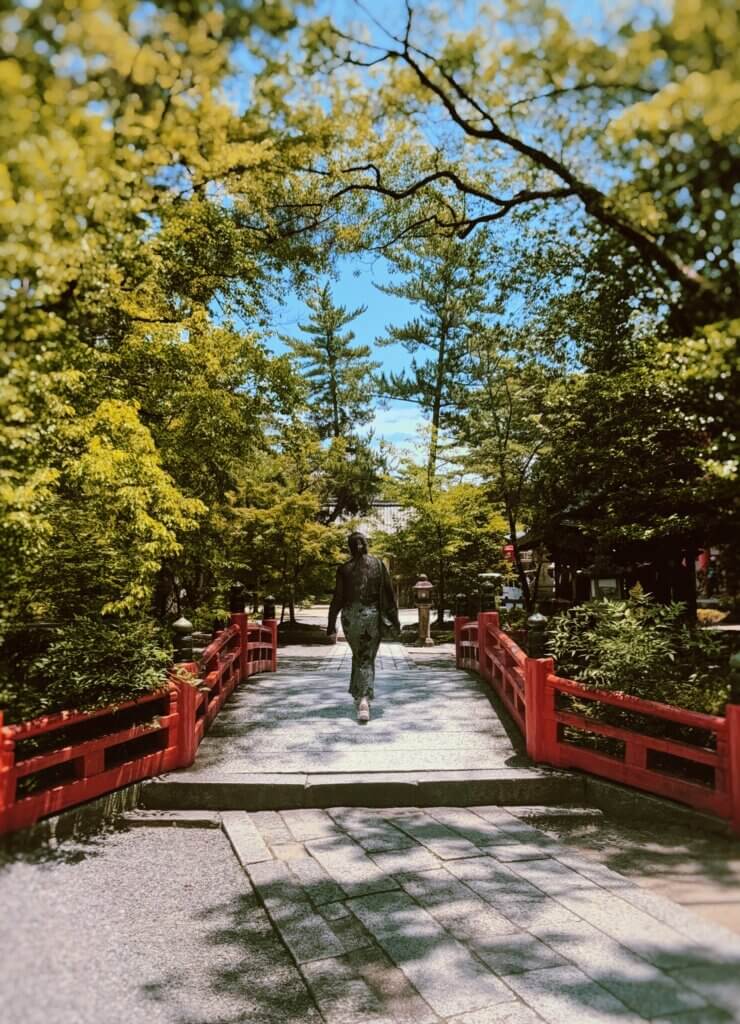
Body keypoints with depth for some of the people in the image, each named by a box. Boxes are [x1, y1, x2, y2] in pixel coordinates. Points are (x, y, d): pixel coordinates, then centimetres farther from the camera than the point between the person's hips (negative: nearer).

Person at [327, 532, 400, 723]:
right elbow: (389, 592, 0)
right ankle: (364, 699, -11)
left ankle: (360, 697, 22)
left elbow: (338, 598, -2)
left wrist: (331, 624, 4)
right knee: (367, 659, 5)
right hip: (373, 615, 0)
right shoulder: (378, 564, 1)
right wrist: (394, 618, 6)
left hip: (351, 616, 0)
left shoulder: (344, 569, -2)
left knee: (358, 656, 19)